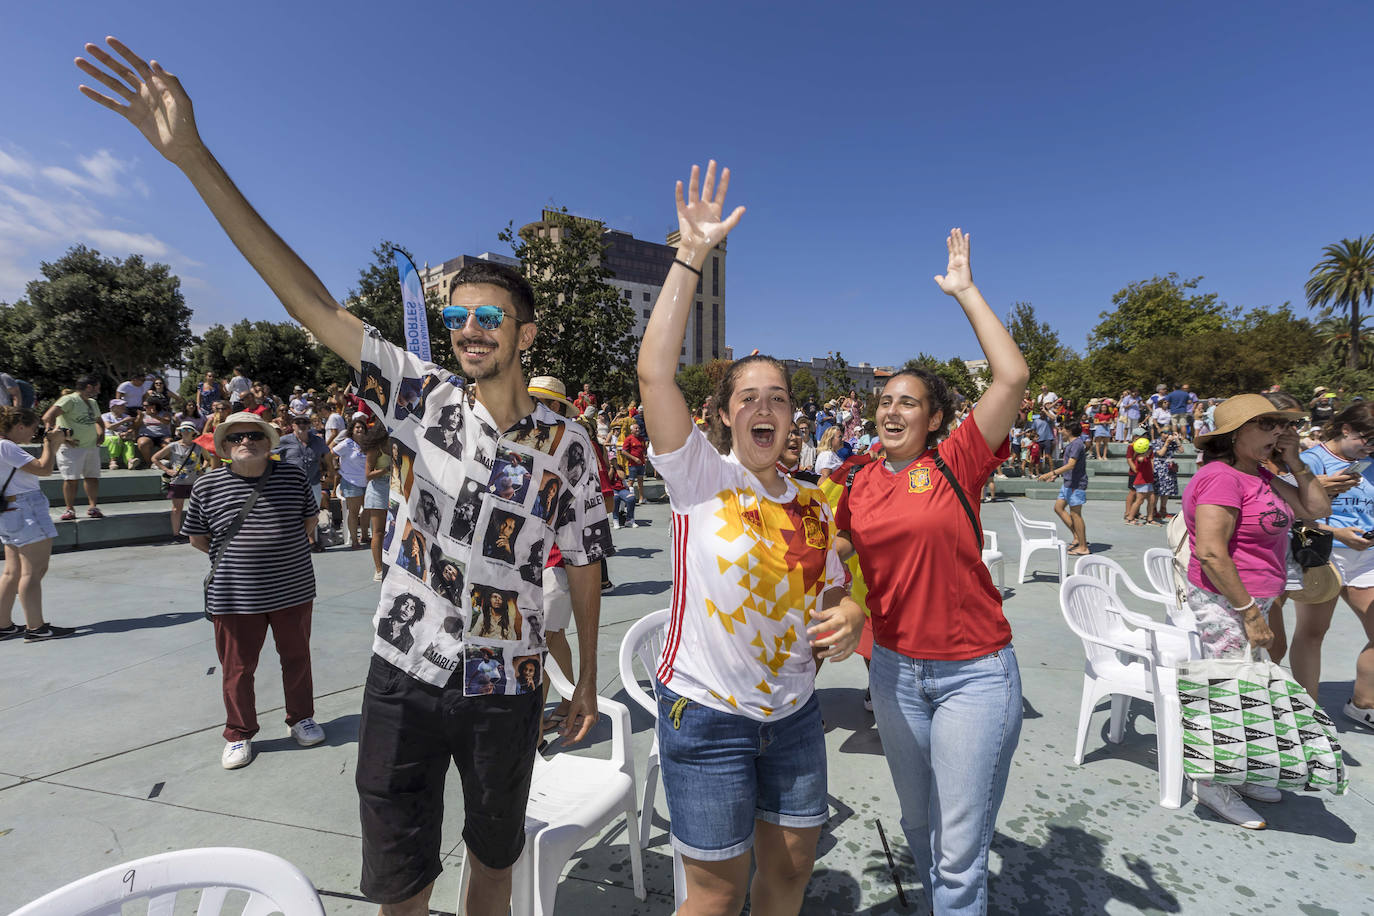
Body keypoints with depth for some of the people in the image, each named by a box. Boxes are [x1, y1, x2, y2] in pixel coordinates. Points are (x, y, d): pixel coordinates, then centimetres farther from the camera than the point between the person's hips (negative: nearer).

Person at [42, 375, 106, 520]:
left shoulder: (92, 403, 16)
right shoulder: (69, 400, -9)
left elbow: (99, 420, 35)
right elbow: (47, 418, -20)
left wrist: (101, 433, 15)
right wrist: (62, 437, -20)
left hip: (92, 446, 7)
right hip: (72, 447, -7)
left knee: (92, 477, 5)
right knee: (71, 478, -3)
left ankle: (92, 507, 12)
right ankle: (70, 509, 7)